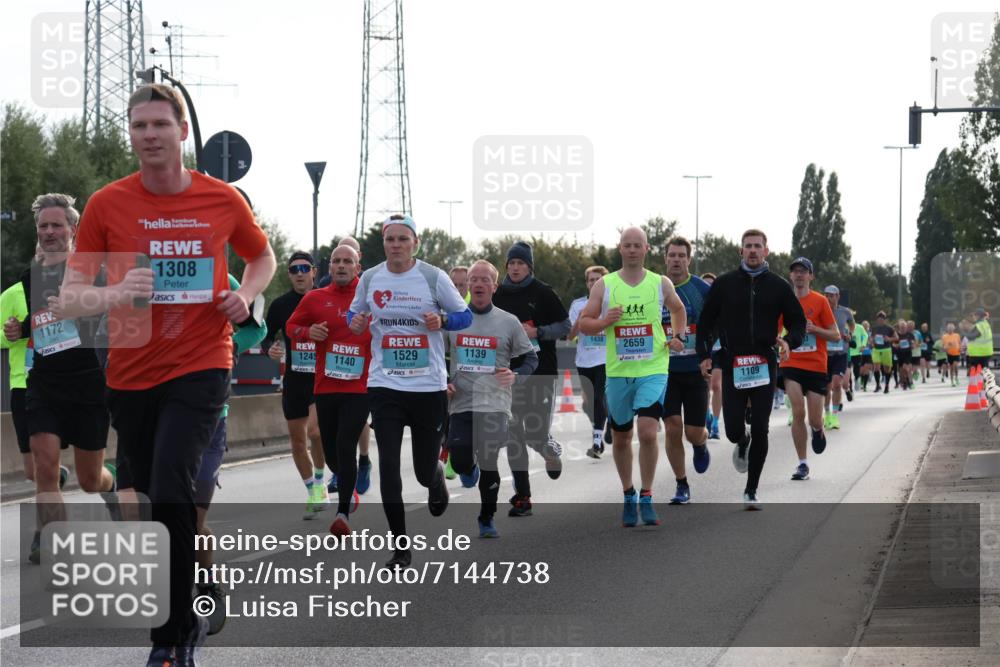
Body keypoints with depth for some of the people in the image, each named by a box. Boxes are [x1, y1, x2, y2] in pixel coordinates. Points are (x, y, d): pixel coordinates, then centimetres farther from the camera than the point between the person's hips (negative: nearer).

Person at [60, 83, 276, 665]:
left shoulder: (223, 200, 0)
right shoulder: (107, 204, -1)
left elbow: (263, 257, 19)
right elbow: (71, 296, -1)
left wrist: (246, 294, -3)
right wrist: (114, 294, -23)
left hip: (201, 366, -2)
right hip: (131, 373, 2)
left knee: (171, 490, -20)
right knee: (152, 501, 11)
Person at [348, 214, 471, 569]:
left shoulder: (434, 277, -4)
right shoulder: (369, 279, 2)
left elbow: (465, 315, 4)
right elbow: (354, 314, 17)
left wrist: (442, 321, -17)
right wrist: (356, 322, -7)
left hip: (429, 386, -1)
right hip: (385, 385, 1)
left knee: (425, 472, 5)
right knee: (388, 467, -7)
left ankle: (436, 477, 46)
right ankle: (400, 546, 5)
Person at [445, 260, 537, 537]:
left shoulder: (508, 322, 5)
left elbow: (530, 358, 11)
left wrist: (516, 375, -9)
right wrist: (443, 381, 2)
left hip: (495, 404, -1)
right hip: (461, 403, 1)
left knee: (490, 465, -2)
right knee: (460, 461, -12)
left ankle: (487, 519, 18)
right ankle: (470, 470, 27)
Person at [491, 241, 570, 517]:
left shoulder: (543, 293, -3)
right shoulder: (498, 295, 8)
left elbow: (565, 326, -3)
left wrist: (537, 332, -15)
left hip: (540, 372, -3)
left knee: (535, 435, -6)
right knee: (513, 437, -2)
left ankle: (552, 451, 33)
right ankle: (522, 497, 4)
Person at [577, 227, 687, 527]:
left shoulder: (661, 283, 4)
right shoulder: (604, 285, 2)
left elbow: (678, 309, 23)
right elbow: (583, 324, 4)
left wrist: (680, 337, 7)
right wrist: (605, 322, -15)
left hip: (653, 370, -2)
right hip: (618, 371, 2)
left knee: (648, 432, -17)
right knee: (620, 437, 11)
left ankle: (646, 498, -5)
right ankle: (628, 495, 29)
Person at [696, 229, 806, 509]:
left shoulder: (778, 286, 6)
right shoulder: (724, 284, 5)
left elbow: (798, 322, 10)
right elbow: (705, 321, 10)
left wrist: (788, 341, -11)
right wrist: (705, 354, 0)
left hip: (764, 367, 0)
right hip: (733, 367, 0)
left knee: (760, 430, -4)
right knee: (733, 429, -4)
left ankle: (751, 491, 7)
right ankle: (741, 444, 35)